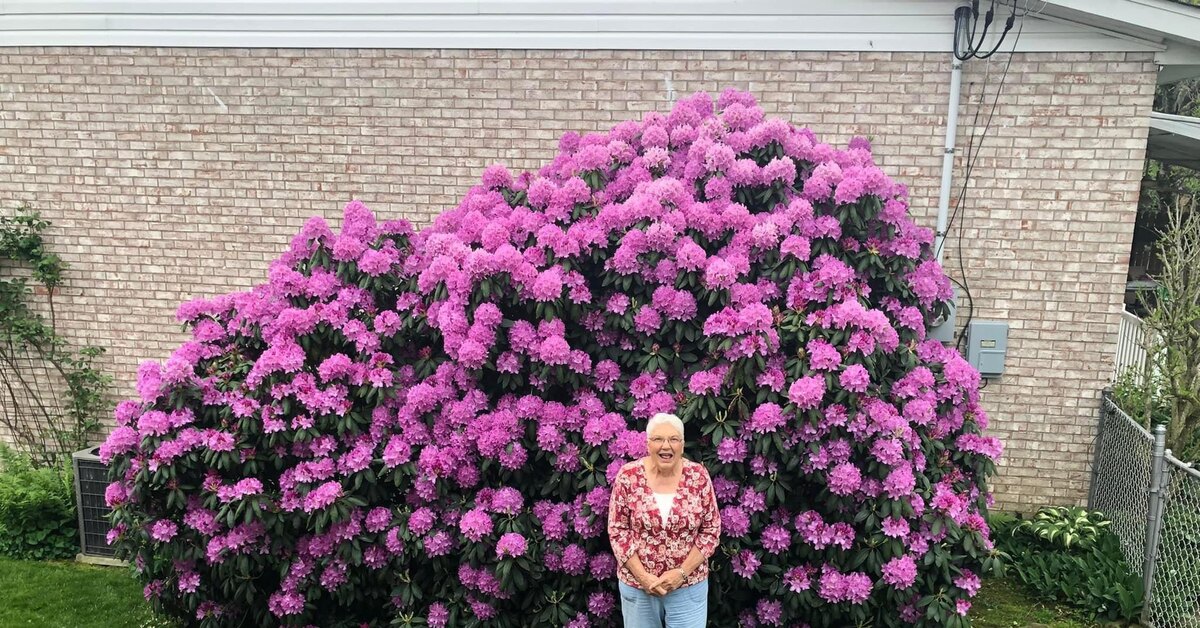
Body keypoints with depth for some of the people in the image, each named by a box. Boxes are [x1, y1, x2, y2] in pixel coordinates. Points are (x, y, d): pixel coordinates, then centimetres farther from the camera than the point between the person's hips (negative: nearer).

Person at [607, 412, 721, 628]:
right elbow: (617, 530, -5)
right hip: (636, 586, 0)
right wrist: (642, 576, -13)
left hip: (689, 587, 0)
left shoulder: (698, 476, -7)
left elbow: (711, 530, -3)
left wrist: (682, 572, -12)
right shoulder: (628, 476, -9)